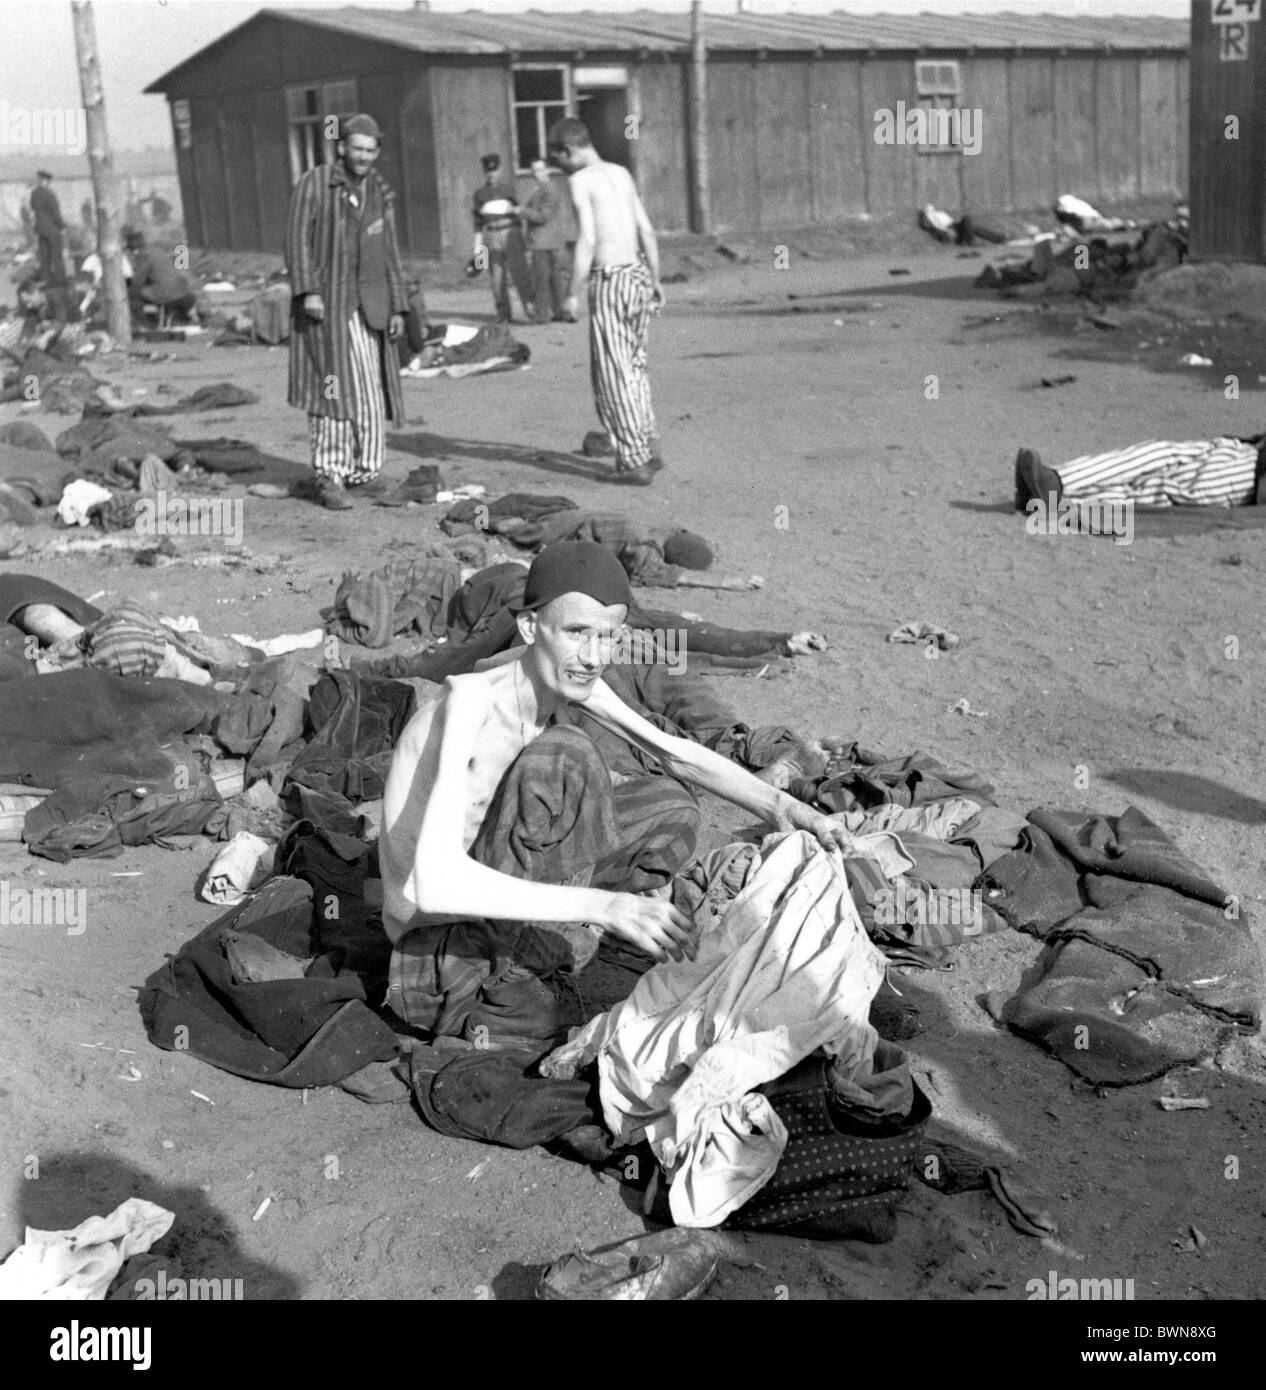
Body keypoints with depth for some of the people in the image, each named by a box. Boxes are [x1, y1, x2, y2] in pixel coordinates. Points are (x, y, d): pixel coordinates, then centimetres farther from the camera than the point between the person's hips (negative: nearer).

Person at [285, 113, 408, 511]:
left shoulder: (380, 194, 10)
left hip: (367, 308, 5)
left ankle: (364, 472, 16)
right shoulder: (313, 184, -5)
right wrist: (307, 291, -20)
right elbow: (297, 240, -9)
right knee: (334, 388, -11)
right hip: (325, 304, -5)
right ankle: (329, 479, -8)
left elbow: (390, 254, 12)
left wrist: (397, 309, 6)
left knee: (371, 392, 4)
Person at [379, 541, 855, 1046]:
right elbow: (434, 884, -37)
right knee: (561, 756, -27)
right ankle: (508, 996, -17)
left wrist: (782, 807, -9)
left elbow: (674, 754, 8)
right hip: (434, 962, -8)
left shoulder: (564, 674, -3)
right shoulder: (471, 700, -27)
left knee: (671, 807, 7)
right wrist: (603, 906, -43)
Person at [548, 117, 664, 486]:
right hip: (638, 274, 8)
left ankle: (635, 461, -2)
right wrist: (656, 280, 21)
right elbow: (647, 231, 15)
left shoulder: (580, 180, -7)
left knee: (613, 375, -1)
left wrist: (572, 294, -12)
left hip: (610, 279, -8)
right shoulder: (621, 173, 15)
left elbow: (587, 241, -15)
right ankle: (648, 449, 20)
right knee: (633, 366, 18)